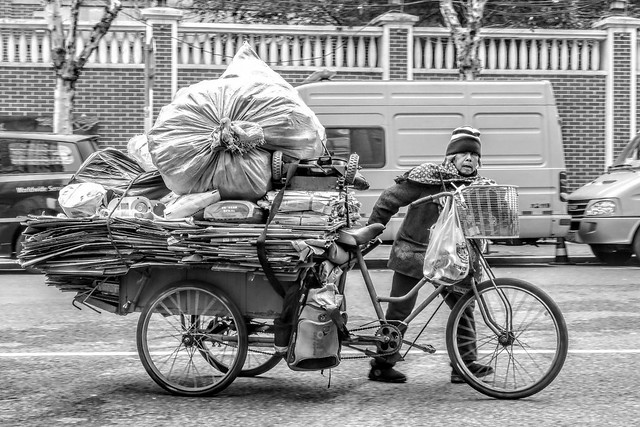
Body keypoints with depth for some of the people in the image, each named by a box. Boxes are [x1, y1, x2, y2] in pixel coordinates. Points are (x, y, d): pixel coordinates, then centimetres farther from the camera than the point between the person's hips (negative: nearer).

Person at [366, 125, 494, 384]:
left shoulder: (479, 187, 3)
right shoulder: (427, 178, -12)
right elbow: (389, 200, -6)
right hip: (413, 251, -4)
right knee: (399, 313, 1)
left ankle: (465, 363, 4)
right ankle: (382, 365, 12)